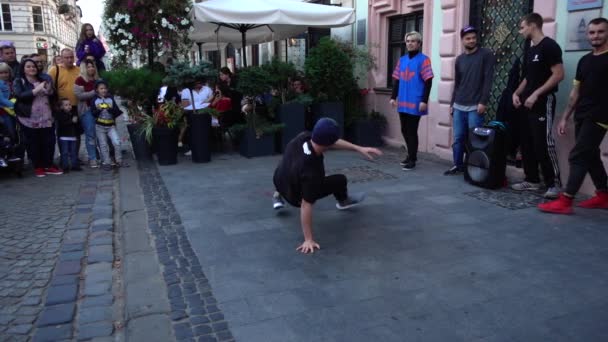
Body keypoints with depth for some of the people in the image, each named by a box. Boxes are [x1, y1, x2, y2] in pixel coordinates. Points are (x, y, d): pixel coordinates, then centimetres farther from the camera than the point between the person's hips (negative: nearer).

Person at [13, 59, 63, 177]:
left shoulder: (43, 80, 15)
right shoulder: (18, 82, 2)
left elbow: (52, 97, 19)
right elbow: (20, 96, -15)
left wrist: (50, 91, -4)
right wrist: (36, 90, -20)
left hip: (46, 117, 4)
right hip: (29, 118, -4)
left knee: (49, 142, 3)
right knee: (33, 143, 2)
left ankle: (48, 165, 15)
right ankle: (37, 167, 13)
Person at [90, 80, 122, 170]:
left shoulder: (111, 98, 3)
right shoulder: (94, 100, 0)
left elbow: (117, 111, -2)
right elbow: (93, 114, -3)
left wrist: (111, 109, -21)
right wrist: (98, 110, -22)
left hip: (111, 125, 0)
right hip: (100, 126, 0)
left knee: (117, 142, -12)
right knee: (103, 145, 5)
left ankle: (119, 160, 3)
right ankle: (106, 162, 13)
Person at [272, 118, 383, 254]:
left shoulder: (303, 137, -26)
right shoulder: (311, 172, -43)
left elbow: (329, 142, -9)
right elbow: (306, 205, -38)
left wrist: (358, 148, -9)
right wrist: (308, 239, -32)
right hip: (295, 197, -5)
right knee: (340, 180, 6)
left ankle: (278, 195, 39)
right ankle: (343, 200, 40)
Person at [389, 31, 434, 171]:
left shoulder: (423, 59, -5)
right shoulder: (402, 60, 12)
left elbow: (428, 81, -9)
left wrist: (424, 101, -15)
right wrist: (393, 97, 9)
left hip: (415, 103, -6)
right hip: (402, 102, 6)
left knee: (412, 131, -3)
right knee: (405, 130, 12)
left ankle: (412, 159, 6)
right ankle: (411, 155, 27)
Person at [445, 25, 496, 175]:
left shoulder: (486, 55, 0)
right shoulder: (459, 59, 15)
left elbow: (488, 80, -7)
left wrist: (483, 102, -14)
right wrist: (452, 104, 14)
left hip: (475, 107, -5)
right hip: (458, 107, 5)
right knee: (458, 138, 7)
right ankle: (458, 165, 17)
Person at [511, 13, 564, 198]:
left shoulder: (549, 46, -9)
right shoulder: (530, 51, 18)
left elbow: (558, 75, -16)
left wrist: (536, 94, -20)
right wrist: (517, 93, 7)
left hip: (543, 102, -9)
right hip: (527, 103, 9)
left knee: (544, 143, -10)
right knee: (527, 143, 9)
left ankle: (554, 183, -2)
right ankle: (532, 180, 18)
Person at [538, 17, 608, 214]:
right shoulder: (584, 60, 14)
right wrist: (565, 118, 14)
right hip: (581, 116, 7)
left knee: (578, 157, -11)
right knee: (591, 156, 13)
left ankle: (565, 201, -10)